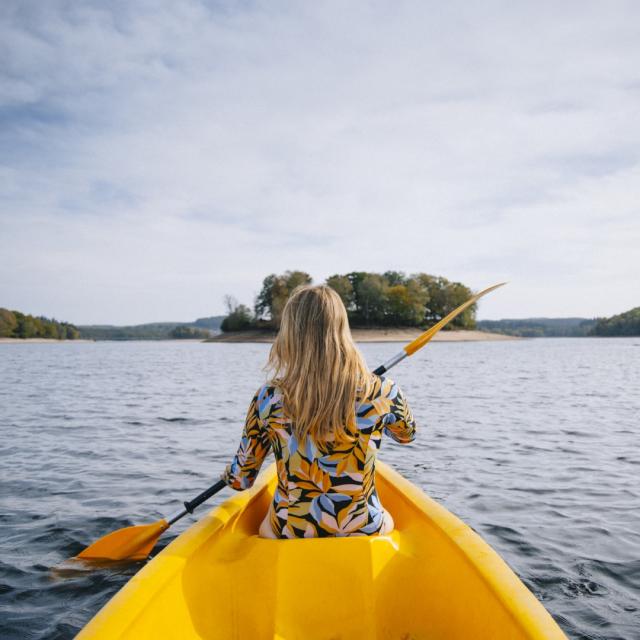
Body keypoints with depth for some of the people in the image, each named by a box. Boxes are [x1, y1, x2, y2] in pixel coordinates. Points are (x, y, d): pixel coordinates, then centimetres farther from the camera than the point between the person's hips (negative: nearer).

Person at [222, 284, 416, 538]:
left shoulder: (269, 399, -15)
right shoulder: (381, 392, -14)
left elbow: (241, 480, -3)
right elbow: (407, 433, 10)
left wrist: (229, 474, 20)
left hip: (290, 536, 0)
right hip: (364, 532, 0)